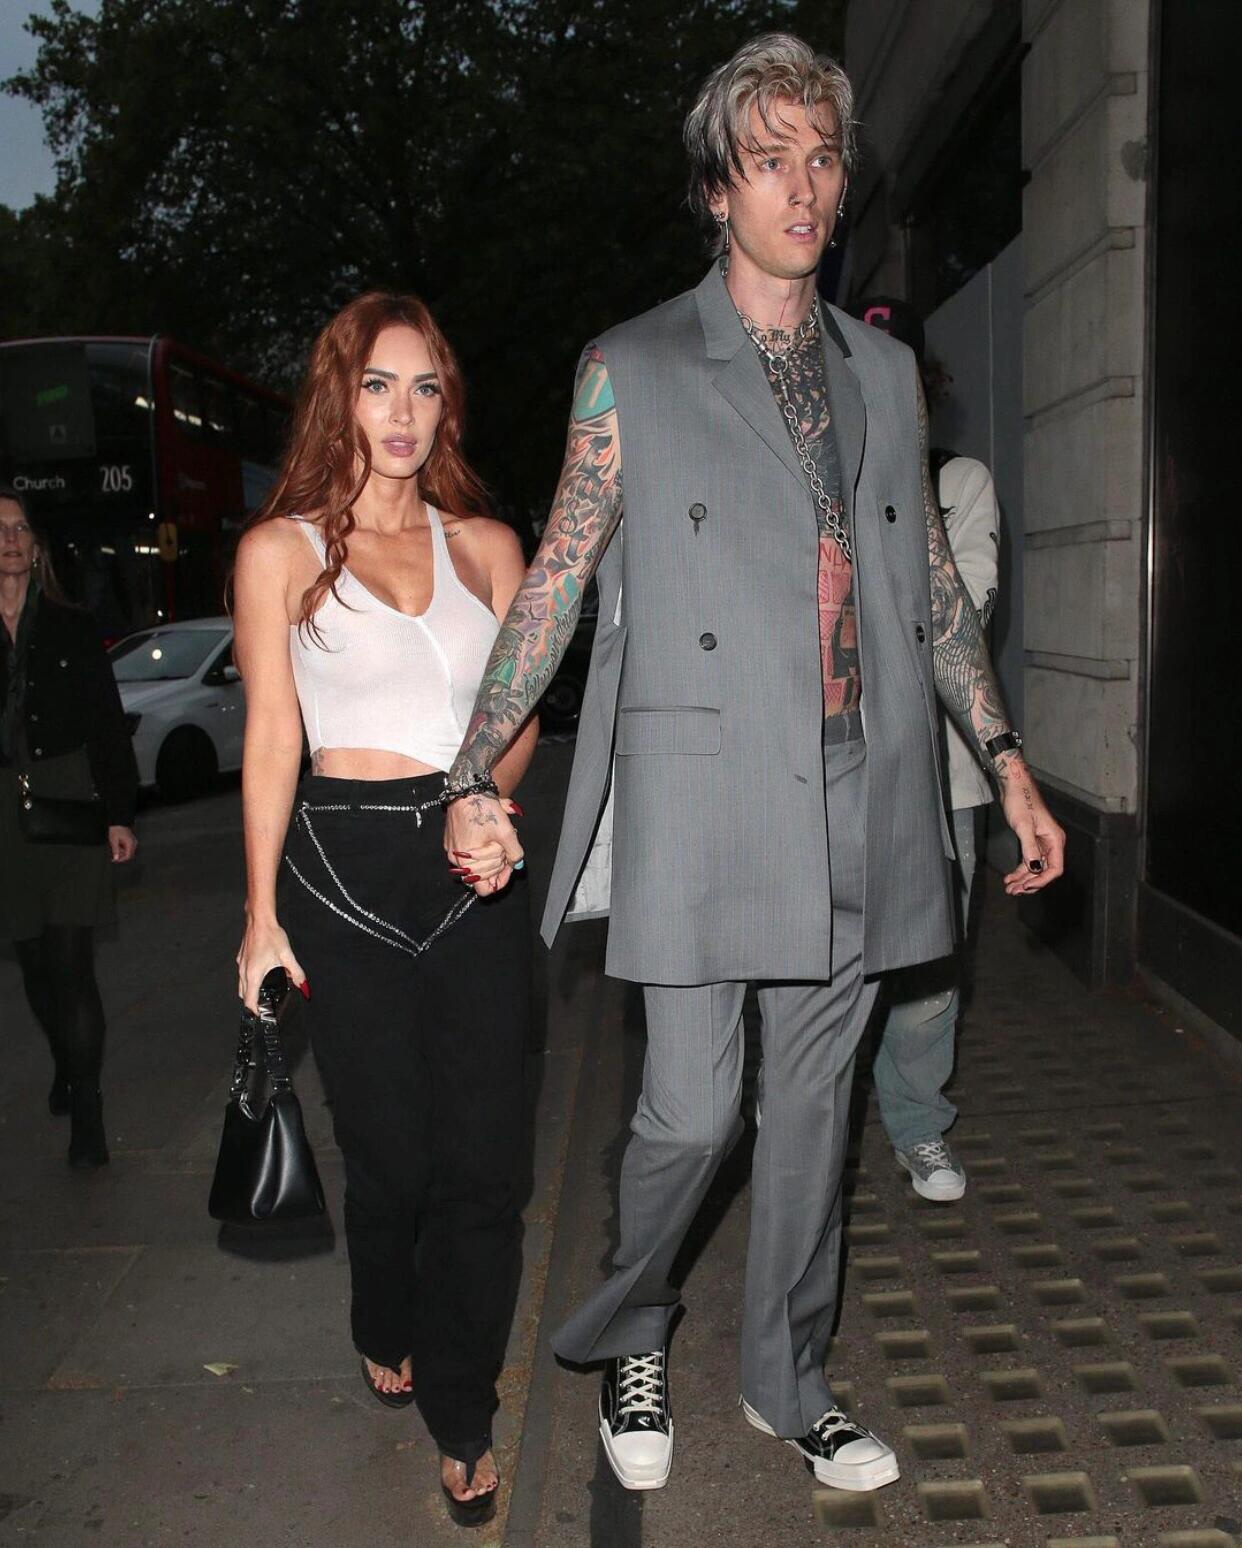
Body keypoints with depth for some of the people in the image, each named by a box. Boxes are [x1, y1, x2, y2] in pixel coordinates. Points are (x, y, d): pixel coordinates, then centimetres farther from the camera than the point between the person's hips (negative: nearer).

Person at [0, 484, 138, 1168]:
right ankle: (66, 1066, 36)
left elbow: (109, 728, 4)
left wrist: (120, 815, -2)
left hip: (72, 804, -2)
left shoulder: (72, 629, 4)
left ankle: (85, 1112, -1)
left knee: (70, 963, -7)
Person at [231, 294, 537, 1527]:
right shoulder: (281, 549, 2)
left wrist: (495, 797, -9)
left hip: (476, 868, 2)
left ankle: (461, 1415, 22)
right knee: (390, 1150, 9)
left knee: (482, 1157, 2)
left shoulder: (485, 544, 9)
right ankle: (387, 1339, 41)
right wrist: (262, 910, 0)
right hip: (347, 865, -2)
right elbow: (271, 734, 2)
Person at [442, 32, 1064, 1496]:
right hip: (704, 802, -4)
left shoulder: (885, 373, 14)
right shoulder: (632, 371, 2)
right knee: (691, 1113, 0)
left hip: (857, 807, 4)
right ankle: (629, 1339, 31)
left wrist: (1009, 763, 12)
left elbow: (934, 585, 17)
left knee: (814, 1103, 12)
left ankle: (788, 1381, 32)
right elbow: (554, 583, 1)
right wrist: (473, 775, -6)